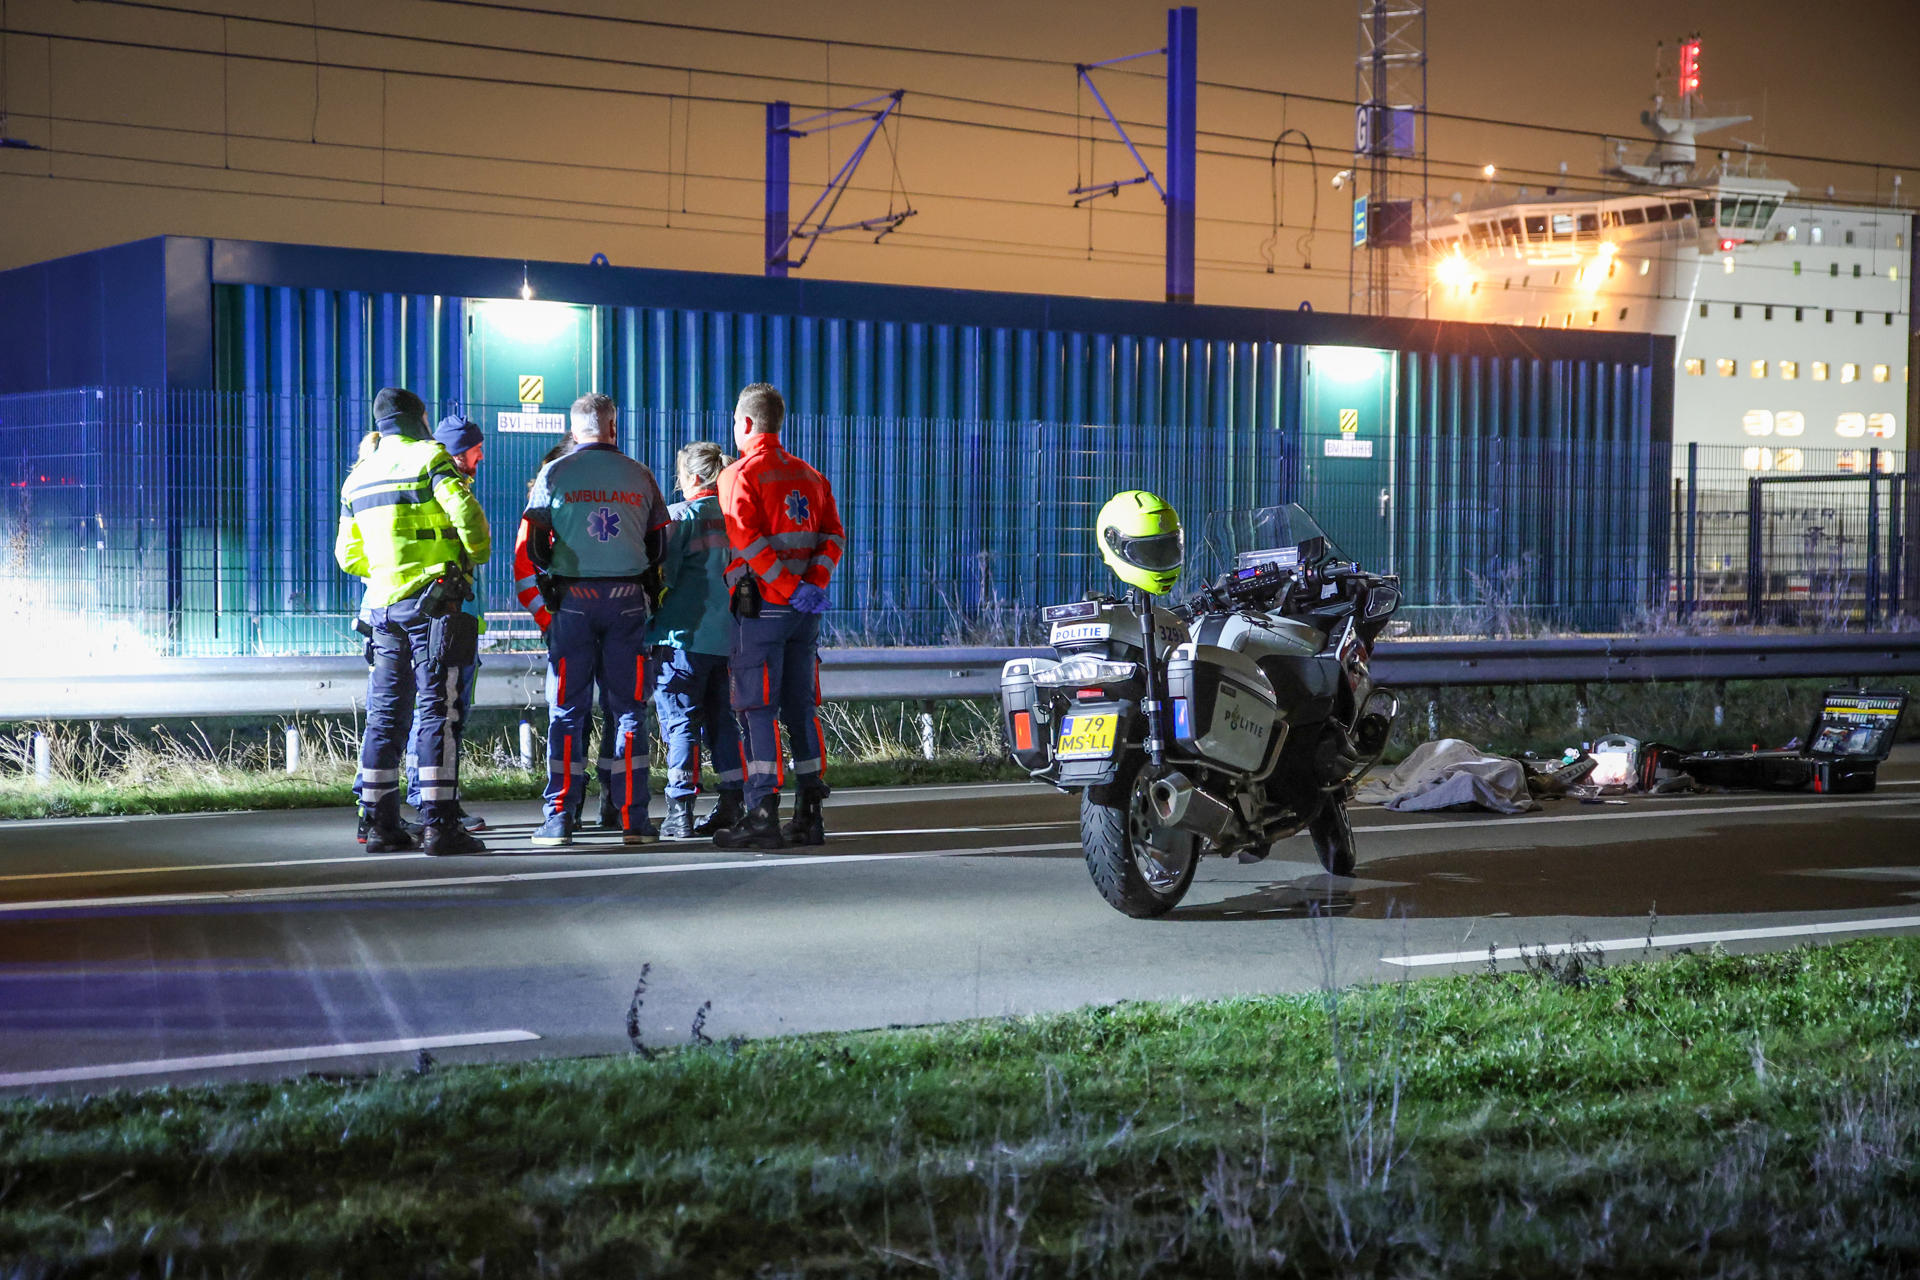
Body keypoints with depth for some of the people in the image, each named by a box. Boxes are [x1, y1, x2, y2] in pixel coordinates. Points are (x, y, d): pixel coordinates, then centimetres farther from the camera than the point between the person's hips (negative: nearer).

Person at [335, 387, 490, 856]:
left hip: (383, 604, 6)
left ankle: (380, 823, 10)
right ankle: (440, 825, -10)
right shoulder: (429, 458, -5)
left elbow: (348, 555, 18)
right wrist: (478, 553, 1)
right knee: (436, 710, -7)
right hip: (433, 601, -6)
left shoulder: (357, 478, 16)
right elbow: (466, 513, -18)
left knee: (385, 713, 9)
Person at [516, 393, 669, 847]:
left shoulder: (554, 474, 0)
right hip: (628, 600, 1)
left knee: (568, 710, 4)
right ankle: (633, 818, 3)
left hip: (572, 600, -1)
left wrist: (541, 601, 6)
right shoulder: (640, 476, 6)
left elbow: (529, 544, -3)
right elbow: (659, 542, 10)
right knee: (628, 707, 6)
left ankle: (560, 818, 1)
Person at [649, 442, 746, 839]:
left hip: (685, 633, -6)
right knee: (721, 717, 13)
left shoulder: (680, 515, -8)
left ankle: (680, 811, -6)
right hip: (727, 636, 6)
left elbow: (662, 575, -10)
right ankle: (733, 804, 13)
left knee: (680, 719, -3)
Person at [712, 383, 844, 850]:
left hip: (762, 606, -6)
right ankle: (810, 815, 11)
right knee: (802, 707, 10)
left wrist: (791, 589, -16)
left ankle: (763, 815, -8)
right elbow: (834, 535, 6)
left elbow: (749, 542, -17)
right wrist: (815, 583, -5)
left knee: (758, 709, -5)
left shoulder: (739, 476, -5)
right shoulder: (810, 476, 16)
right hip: (805, 614, 6)